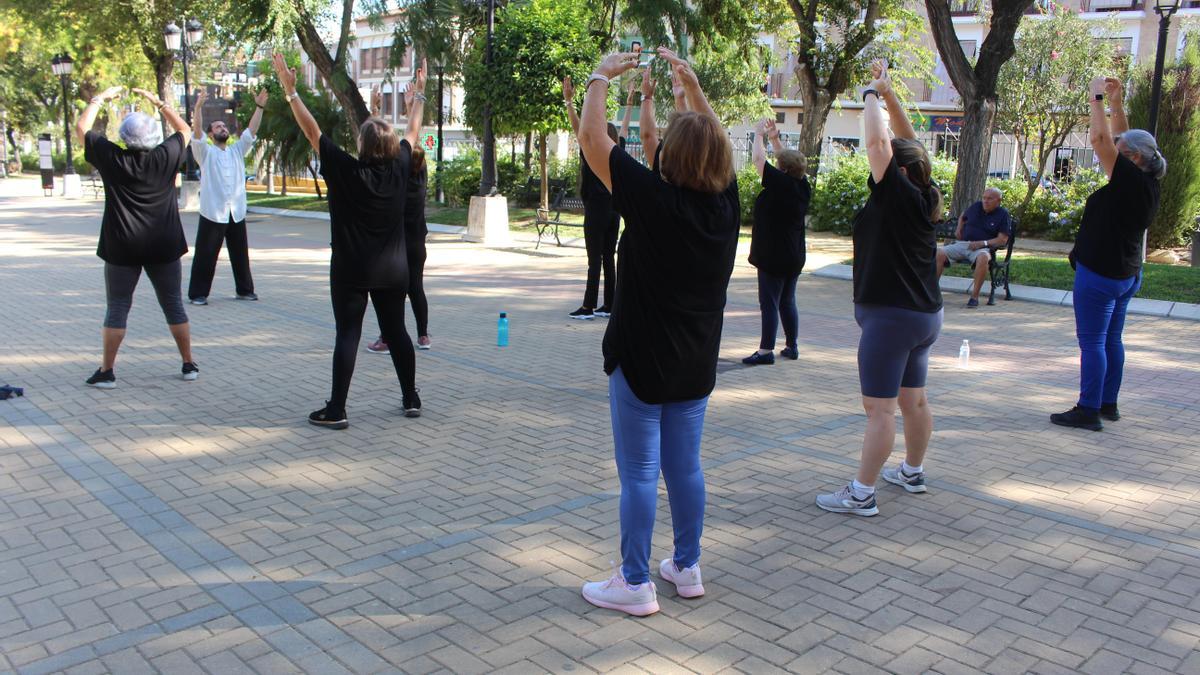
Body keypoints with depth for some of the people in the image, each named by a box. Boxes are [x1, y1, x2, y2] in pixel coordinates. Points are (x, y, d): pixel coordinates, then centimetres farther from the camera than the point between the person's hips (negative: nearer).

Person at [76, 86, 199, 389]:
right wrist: (158, 103, 18)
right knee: (174, 306, 10)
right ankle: (189, 365, 14)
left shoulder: (112, 159, -7)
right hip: (164, 248, 1)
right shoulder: (166, 157, -6)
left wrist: (100, 98, 18)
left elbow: (81, 127, 9)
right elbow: (185, 130, 14)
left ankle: (106, 371, 9)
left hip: (122, 248, -1)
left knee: (117, 308, 6)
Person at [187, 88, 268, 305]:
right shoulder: (205, 152, 3)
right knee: (205, 255, -2)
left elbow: (251, 131, 7)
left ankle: (245, 290, 23)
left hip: (237, 213, 4)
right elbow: (197, 131, -13)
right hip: (212, 213, -4)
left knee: (241, 254, 12)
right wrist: (198, 107, -25)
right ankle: (197, 293, 4)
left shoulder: (237, 150, 15)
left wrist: (259, 107, -2)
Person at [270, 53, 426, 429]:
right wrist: (419, 93, 26)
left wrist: (290, 91, -3)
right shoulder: (399, 168, -3)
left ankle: (336, 410, -1)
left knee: (347, 335, -1)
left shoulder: (345, 171, -13)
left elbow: (312, 131, -9)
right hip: (393, 271, 4)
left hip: (351, 271, -3)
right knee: (397, 331, 13)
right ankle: (411, 399, 19)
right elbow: (413, 131, 13)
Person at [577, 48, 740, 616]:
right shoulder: (726, 201, -3)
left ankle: (635, 585, 11)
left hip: (642, 360, -6)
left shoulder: (654, 198, -18)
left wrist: (601, 77, 2)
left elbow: (592, 139, -12)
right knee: (686, 466, 16)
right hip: (697, 362, 6)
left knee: (638, 473, 2)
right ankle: (687, 568, 28)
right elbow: (715, 143, 18)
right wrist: (692, 84, 22)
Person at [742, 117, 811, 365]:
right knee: (787, 302, 15)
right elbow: (790, 160, 20)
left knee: (769, 303, -6)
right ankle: (791, 346, 22)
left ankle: (766, 351, -6)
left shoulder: (780, 184, -16)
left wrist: (759, 134, 4)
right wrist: (774, 138, 21)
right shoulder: (803, 187, 4)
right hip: (794, 257, 8)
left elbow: (758, 159, -11)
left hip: (773, 256, -8)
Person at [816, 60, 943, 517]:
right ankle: (912, 472, 34)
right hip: (924, 314, 9)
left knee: (879, 408, -7)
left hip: (890, 316, -9)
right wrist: (889, 94, 11)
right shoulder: (924, 198, 6)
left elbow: (877, 142, -21)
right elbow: (908, 145, 15)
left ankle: (861, 495, -2)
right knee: (913, 399, 20)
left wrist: (872, 94, -6)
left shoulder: (897, 196, -16)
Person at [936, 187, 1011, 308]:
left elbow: (1002, 239, -5)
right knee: (939, 253, -21)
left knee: (983, 257, -40)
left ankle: (975, 296, -33)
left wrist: (982, 243, -16)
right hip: (962, 244, 4)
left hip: (983, 248, -4)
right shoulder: (976, 206, 12)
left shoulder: (1003, 214, 1)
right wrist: (959, 228, 14)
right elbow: (962, 217, 34)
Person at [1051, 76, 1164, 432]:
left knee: (1092, 342, -6)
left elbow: (1100, 139, -21)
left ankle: (1089, 410, -3)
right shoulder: (1146, 184, 7)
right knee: (1111, 340, 15)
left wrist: (1098, 98, -11)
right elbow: (1119, 139, 18)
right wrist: (1117, 103, 16)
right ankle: (1108, 404, 23)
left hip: (1100, 273, -10)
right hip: (1126, 273, 10)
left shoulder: (1131, 180, -18)